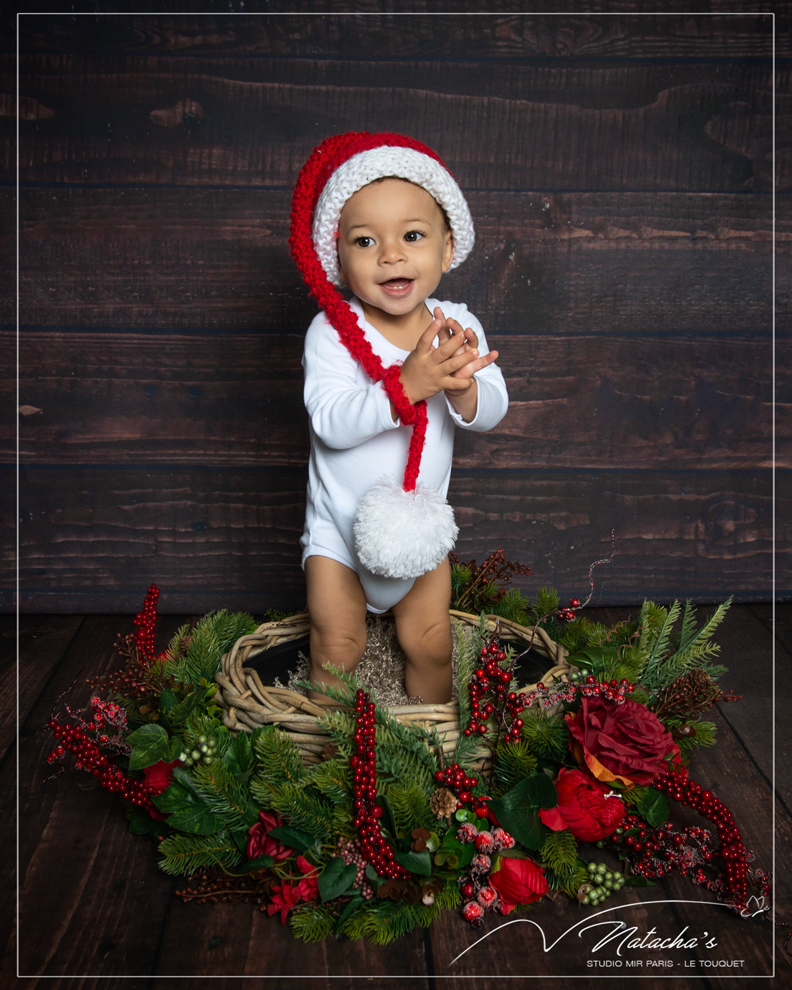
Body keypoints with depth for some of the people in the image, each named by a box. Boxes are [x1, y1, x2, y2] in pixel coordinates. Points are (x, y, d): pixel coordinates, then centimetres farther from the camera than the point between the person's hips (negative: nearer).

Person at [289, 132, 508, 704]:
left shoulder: (458, 327, -10)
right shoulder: (332, 333, -20)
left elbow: (492, 412, -13)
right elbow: (331, 422, -31)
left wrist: (462, 387, -36)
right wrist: (407, 384, -43)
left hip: (421, 522, 3)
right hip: (340, 525, -2)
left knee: (429, 642, 15)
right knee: (337, 647, 8)